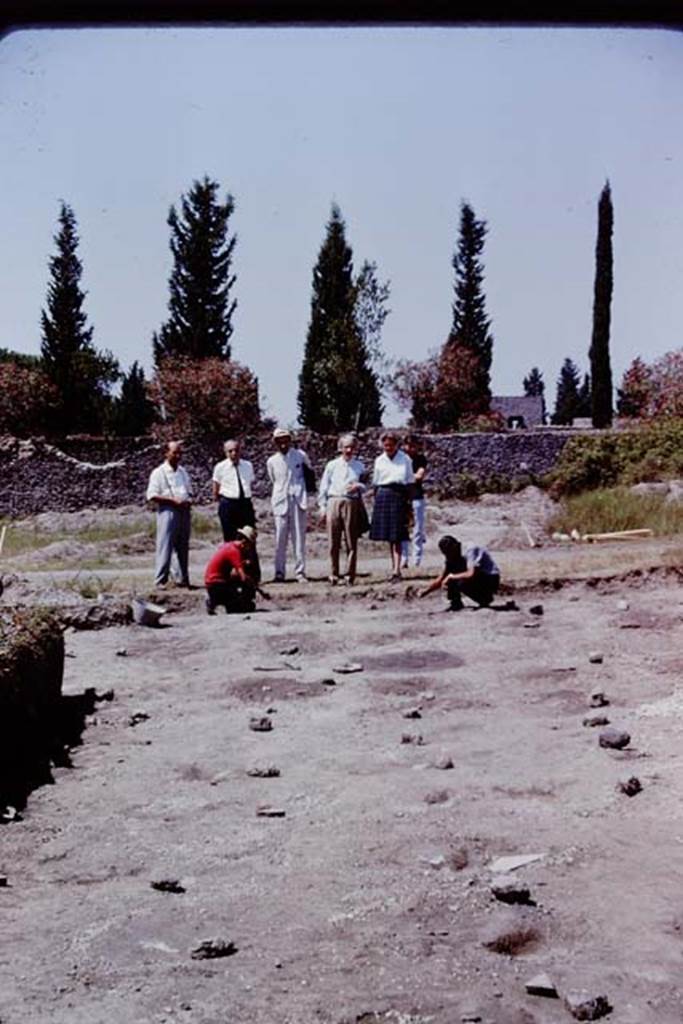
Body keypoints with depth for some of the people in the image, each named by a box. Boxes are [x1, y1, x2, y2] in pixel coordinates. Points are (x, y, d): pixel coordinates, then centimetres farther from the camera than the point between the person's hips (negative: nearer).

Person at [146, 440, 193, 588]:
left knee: (183, 548, 10)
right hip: (168, 512, -6)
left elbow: (189, 492, 24)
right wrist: (173, 500, -18)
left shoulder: (182, 472, 17)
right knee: (165, 548, -7)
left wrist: (188, 501, 1)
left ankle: (182, 579, 18)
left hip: (184, 512, 6)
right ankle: (160, 580, -3)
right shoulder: (158, 473, -3)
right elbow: (152, 496, -11)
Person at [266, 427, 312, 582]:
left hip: (298, 501, -1)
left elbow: (309, 473, 18)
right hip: (281, 502, 1)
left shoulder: (301, 456, 4)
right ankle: (279, 572, 5)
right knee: (280, 538, -1)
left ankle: (300, 571, 1)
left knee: (299, 537, -1)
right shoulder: (271, 462, 6)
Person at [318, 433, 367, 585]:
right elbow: (323, 487, 12)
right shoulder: (332, 465, 11)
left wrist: (358, 486, -8)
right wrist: (323, 507, 6)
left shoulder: (359, 466, 11)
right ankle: (334, 575, 9)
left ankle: (349, 575, 4)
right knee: (333, 542, 0)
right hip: (333, 503, 0)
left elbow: (366, 485, 14)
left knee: (351, 542, -2)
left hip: (351, 503, 0)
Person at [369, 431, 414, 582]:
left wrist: (408, 502, -3)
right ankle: (394, 567, 15)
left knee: (397, 536, -9)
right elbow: (376, 483, 14)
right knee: (389, 536, 6)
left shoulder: (405, 459, 2)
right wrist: (376, 500, 9)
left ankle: (396, 569, -14)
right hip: (383, 495, 3)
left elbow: (409, 481, 3)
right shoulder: (379, 460, 10)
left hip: (399, 495, -3)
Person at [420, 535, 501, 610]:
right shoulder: (452, 561, 0)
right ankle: (455, 603, 1)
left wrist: (451, 576, -28)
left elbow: (471, 574, -40)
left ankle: (485, 599, -9)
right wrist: (425, 591, -13)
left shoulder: (471, 553, -25)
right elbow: (440, 581, 2)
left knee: (462, 583, -32)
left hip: (491, 581, -8)